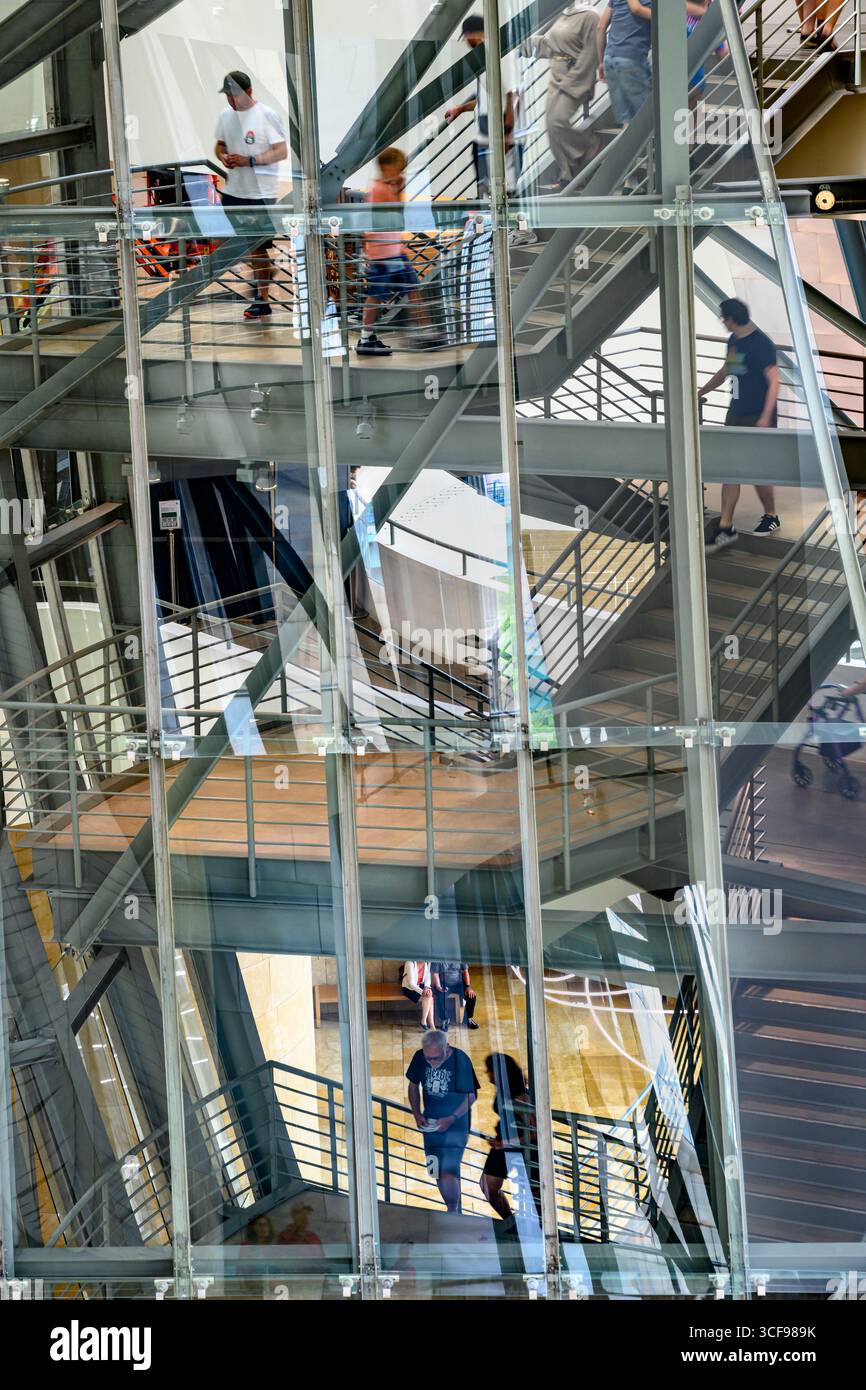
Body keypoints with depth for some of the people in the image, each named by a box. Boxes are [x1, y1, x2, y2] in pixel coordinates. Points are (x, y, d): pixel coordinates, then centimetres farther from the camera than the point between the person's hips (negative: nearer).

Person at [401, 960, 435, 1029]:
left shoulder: (427, 963, -4)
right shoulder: (410, 963, -23)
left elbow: (427, 977, 3)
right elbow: (411, 983, -24)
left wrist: (427, 987, -17)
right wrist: (422, 992, -32)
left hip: (420, 986, 5)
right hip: (409, 988, -5)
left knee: (430, 998, -25)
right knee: (427, 998, -27)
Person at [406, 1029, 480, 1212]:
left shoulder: (460, 1060, -18)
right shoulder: (419, 1058, -7)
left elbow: (471, 1096, -8)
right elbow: (413, 1086, 10)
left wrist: (451, 1119, -17)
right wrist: (417, 1115, -2)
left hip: (455, 1124, -5)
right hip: (429, 1124, 5)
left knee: (448, 1173, -15)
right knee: (437, 1174, 9)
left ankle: (453, 1213, 2)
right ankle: (455, 1212, 25)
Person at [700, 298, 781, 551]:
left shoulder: (761, 344, -16)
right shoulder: (734, 341, 11)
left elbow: (774, 382, -17)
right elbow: (725, 372, 28)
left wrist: (765, 417, -24)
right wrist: (700, 393, 35)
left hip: (758, 417, -8)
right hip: (736, 415, 8)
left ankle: (771, 517, 22)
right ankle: (725, 528, 4)